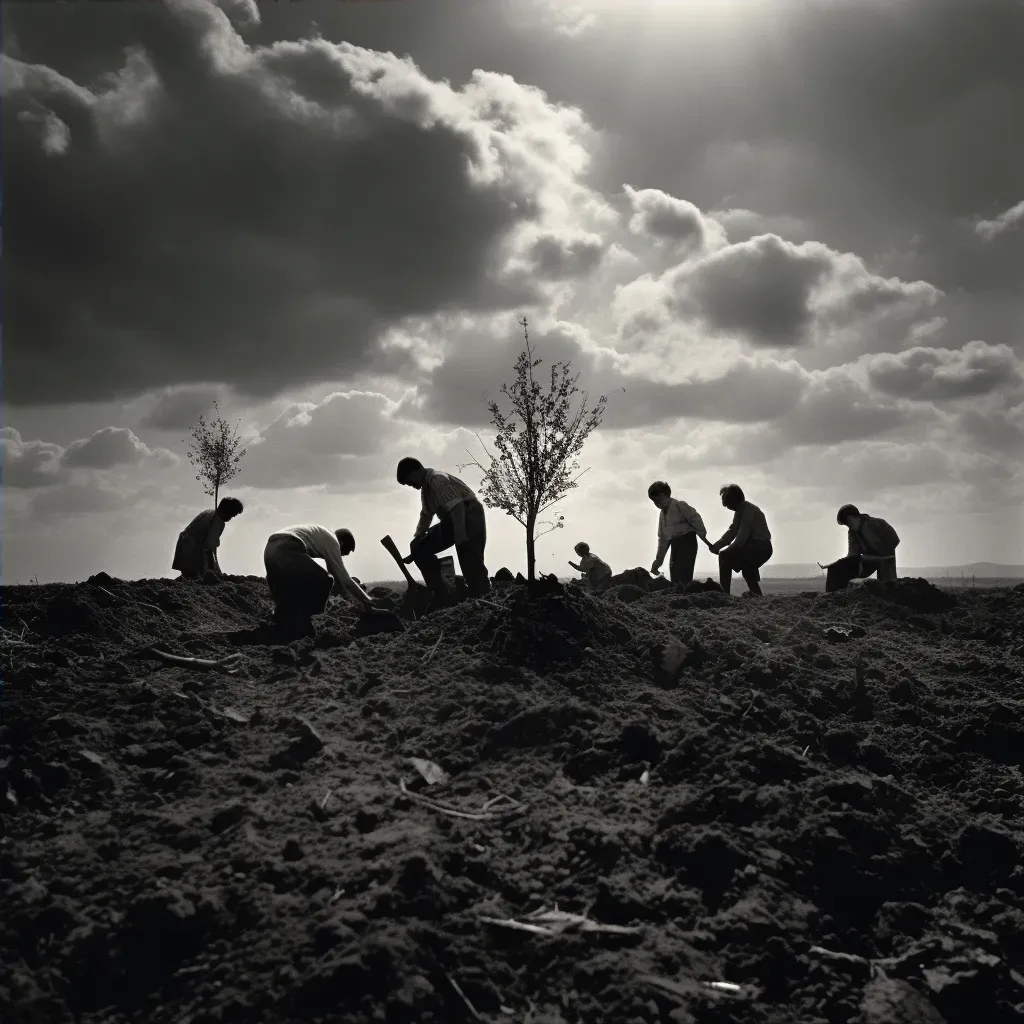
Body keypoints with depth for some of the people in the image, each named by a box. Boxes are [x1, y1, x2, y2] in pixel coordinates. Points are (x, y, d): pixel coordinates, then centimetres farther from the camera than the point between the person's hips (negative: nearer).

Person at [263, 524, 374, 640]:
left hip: (270, 550, 10)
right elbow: (344, 579, 6)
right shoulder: (332, 540, 7)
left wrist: (356, 602, 38)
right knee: (323, 581, 1)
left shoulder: (325, 536, 33)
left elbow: (337, 576, 38)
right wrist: (367, 601, 17)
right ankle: (299, 627, 1)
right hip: (285, 549, -10)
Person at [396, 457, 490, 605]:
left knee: (470, 561, -21)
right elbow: (426, 515, 25)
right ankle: (442, 597, 2)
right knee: (420, 548, 4)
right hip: (452, 520, 10)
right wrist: (416, 541, 21)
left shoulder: (437, 479, -17)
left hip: (469, 516, -10)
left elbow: (457, 507, -26)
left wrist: (461, 539, -31)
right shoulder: (426, 487, 14)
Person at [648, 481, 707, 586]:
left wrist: (702, 535, -14)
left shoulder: (679, 505, -6)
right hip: (675, 545, 8)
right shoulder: (662, 514, 19)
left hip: (687, 542, -8)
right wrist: (659, 559, 20)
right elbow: (663, 538, 23)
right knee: (675, 577, 5)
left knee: (684, 577, -16)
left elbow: (695, 518, -11)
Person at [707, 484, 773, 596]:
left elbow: (742, 535, -20)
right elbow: (732, 532, 11)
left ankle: (723, 593, -17)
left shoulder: (748, 509, -14)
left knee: (725, 556, -16)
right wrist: (716, 546, -1)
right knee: (747, 568, 34)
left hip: (760, 547, -10)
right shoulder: (740, 511, 16)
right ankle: (757, 595, 46)